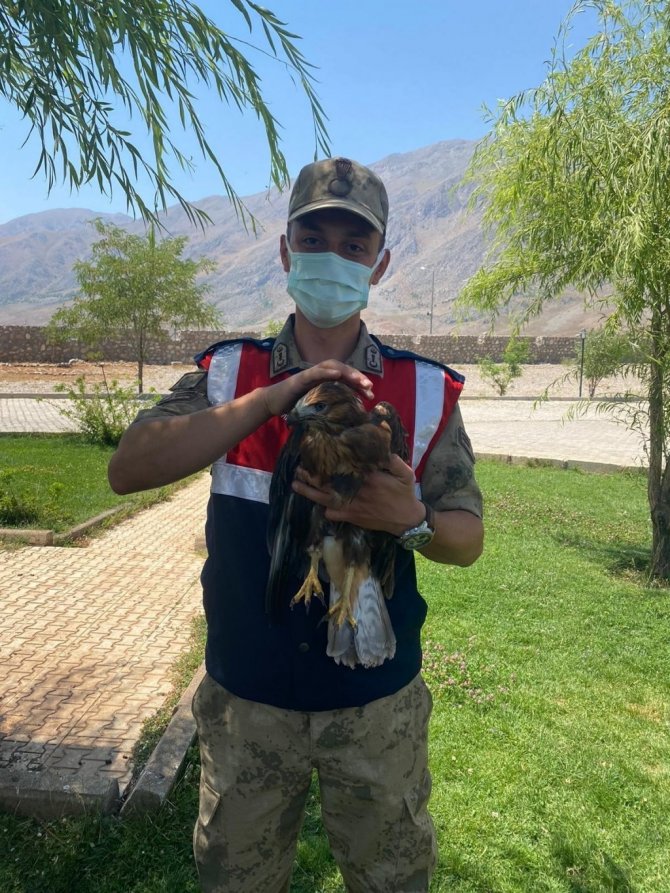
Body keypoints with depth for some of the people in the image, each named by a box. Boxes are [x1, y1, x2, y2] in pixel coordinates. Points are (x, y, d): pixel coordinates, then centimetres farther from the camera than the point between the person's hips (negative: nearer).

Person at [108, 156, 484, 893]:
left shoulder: (426, 390, -6)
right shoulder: (227, 373, -5)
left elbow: (467, 539, -3)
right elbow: (127, 471, -19)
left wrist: (410, 520, -27)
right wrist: (270, 398, -28)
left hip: (378, 703, 0)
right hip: (245, 699, 1)